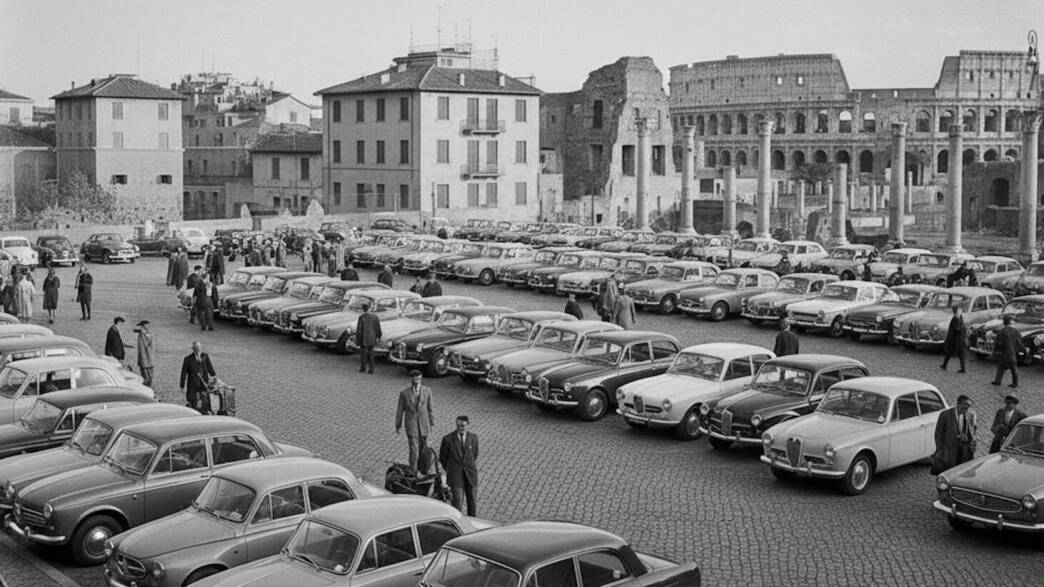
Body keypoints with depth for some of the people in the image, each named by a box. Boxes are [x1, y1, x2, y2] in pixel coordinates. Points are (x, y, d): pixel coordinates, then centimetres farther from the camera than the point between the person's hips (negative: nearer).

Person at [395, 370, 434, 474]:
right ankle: (413, 473, 3)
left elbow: (429, 408, 3)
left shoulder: (427, 391, -7)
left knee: (423, 446, 17)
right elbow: (400, 410, -3)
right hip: (411, 425, -3)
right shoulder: (404, 393, -13)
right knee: (414, 449, -7)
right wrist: (398, 426, 4)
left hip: (423, 424, 3)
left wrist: (432, 423, 8)